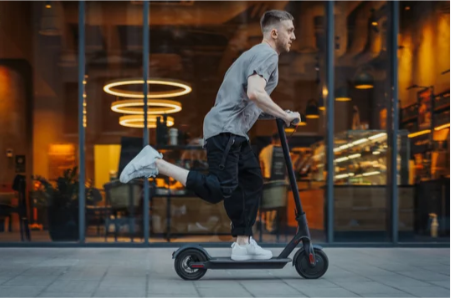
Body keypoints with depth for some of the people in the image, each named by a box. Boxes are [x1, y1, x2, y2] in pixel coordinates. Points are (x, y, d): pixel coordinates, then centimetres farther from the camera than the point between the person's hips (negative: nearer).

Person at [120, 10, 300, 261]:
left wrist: (276, 114, 28)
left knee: (252, 183, 11)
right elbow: (254, 92, -24)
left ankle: (243, 244, 14)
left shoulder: (259, 54, 25)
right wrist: (285, 115, -15)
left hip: (234, 131, 11)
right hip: (226, 129, -11)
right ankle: (156, 164, -17)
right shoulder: (267, 55, -8)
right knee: (219, 189, -20)